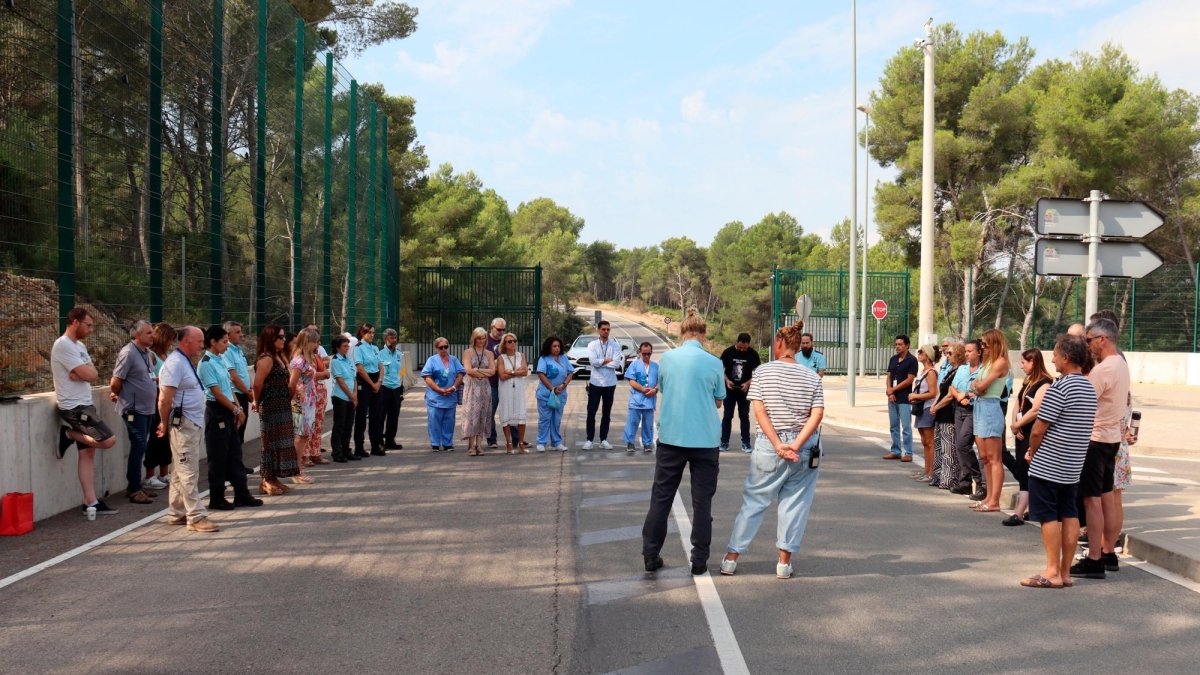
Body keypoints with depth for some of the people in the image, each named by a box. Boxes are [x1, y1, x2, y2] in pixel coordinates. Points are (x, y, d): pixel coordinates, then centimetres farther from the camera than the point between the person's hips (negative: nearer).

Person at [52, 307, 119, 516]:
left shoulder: (79, 345, 16)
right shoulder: (64, 345, -15)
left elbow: (93, 375, 6)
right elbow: (88, 374, -22)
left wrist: (82, 372, -12)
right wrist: (85, 371, -2)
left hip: (83, 405, 10)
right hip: (75, 407, -10)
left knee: (87, 452, 8)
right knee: (109, 440, -15)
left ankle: (90, 502, 10)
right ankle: (70, 436, 5)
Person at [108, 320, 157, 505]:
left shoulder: (146, 352, 13)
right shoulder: (128, 353, -15)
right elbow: (115, 382, -16)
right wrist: (115, 395, 1)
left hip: (147, 408, 8)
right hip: (134, 409, -8)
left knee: (140, 447, 13)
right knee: (138, 446, -6)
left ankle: (135, 486, 21)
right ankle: (134, 489, 1)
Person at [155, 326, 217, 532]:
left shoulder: (186, 362, 17)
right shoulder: (175, 364, -16)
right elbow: (165, 399, -20)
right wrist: (165, 424, -11)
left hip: (194, 424, 10)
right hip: (183, 425, -10)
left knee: (182, 472, 15)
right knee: (189, 473, -7)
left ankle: (176, 514, 22)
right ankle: (196, 517, -5)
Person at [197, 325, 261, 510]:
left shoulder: (220, 360, 12)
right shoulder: (206, 364, -14)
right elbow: (217, 393, -17)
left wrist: (238, 408, 5)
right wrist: (236, 410, -11)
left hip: (228, 412, 8)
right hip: (216, 412, -8)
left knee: (235, 454, 11)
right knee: (218, 456, -1)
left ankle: (241, 494, 17)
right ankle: (216, 499, 9)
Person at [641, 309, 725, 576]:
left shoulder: (667, 359, -3)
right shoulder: (714, 363, -7)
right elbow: (719, 402, 4)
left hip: (671, 438, 1)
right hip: (705, 440, -1)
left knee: (661, 498, 11)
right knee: (702, 501, 7)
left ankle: (651, 555, 13)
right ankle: (699, 560, 10)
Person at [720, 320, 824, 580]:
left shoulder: (763, 372, -2)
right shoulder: (812, 376, 2)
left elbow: (759, 411, -10)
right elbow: (817, 415, -7)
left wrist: (778, 445, -13)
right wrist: (795, 446, -13)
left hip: (769, 445, -1)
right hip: (806, 448, 1)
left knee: (754, 500, 10)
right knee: (794, 503, 10)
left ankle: (732, 557, 14)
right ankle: (784, 562, 12)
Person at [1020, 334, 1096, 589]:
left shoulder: (1059, 387, -18)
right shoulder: (1090, 388, 9)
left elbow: (1039, 429, -18)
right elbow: (1082, 428, 13)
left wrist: (1031, 452, 2)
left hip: (1047, 465, -8)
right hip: (1074, 466, 8)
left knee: (1048, 516, -1)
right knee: (1069, 515, 10)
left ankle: (1052, 572, 2)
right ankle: (1065, 571, 15)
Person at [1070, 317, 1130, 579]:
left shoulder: (1103, 369, -19)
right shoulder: (1122, 365, 12)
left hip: (1095, 439, -10)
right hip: (1112, 437, 10)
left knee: (1092, 499, -6)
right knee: (1106, 497, 14)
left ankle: (1094, 561, -4)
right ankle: (1108, 554, 21)